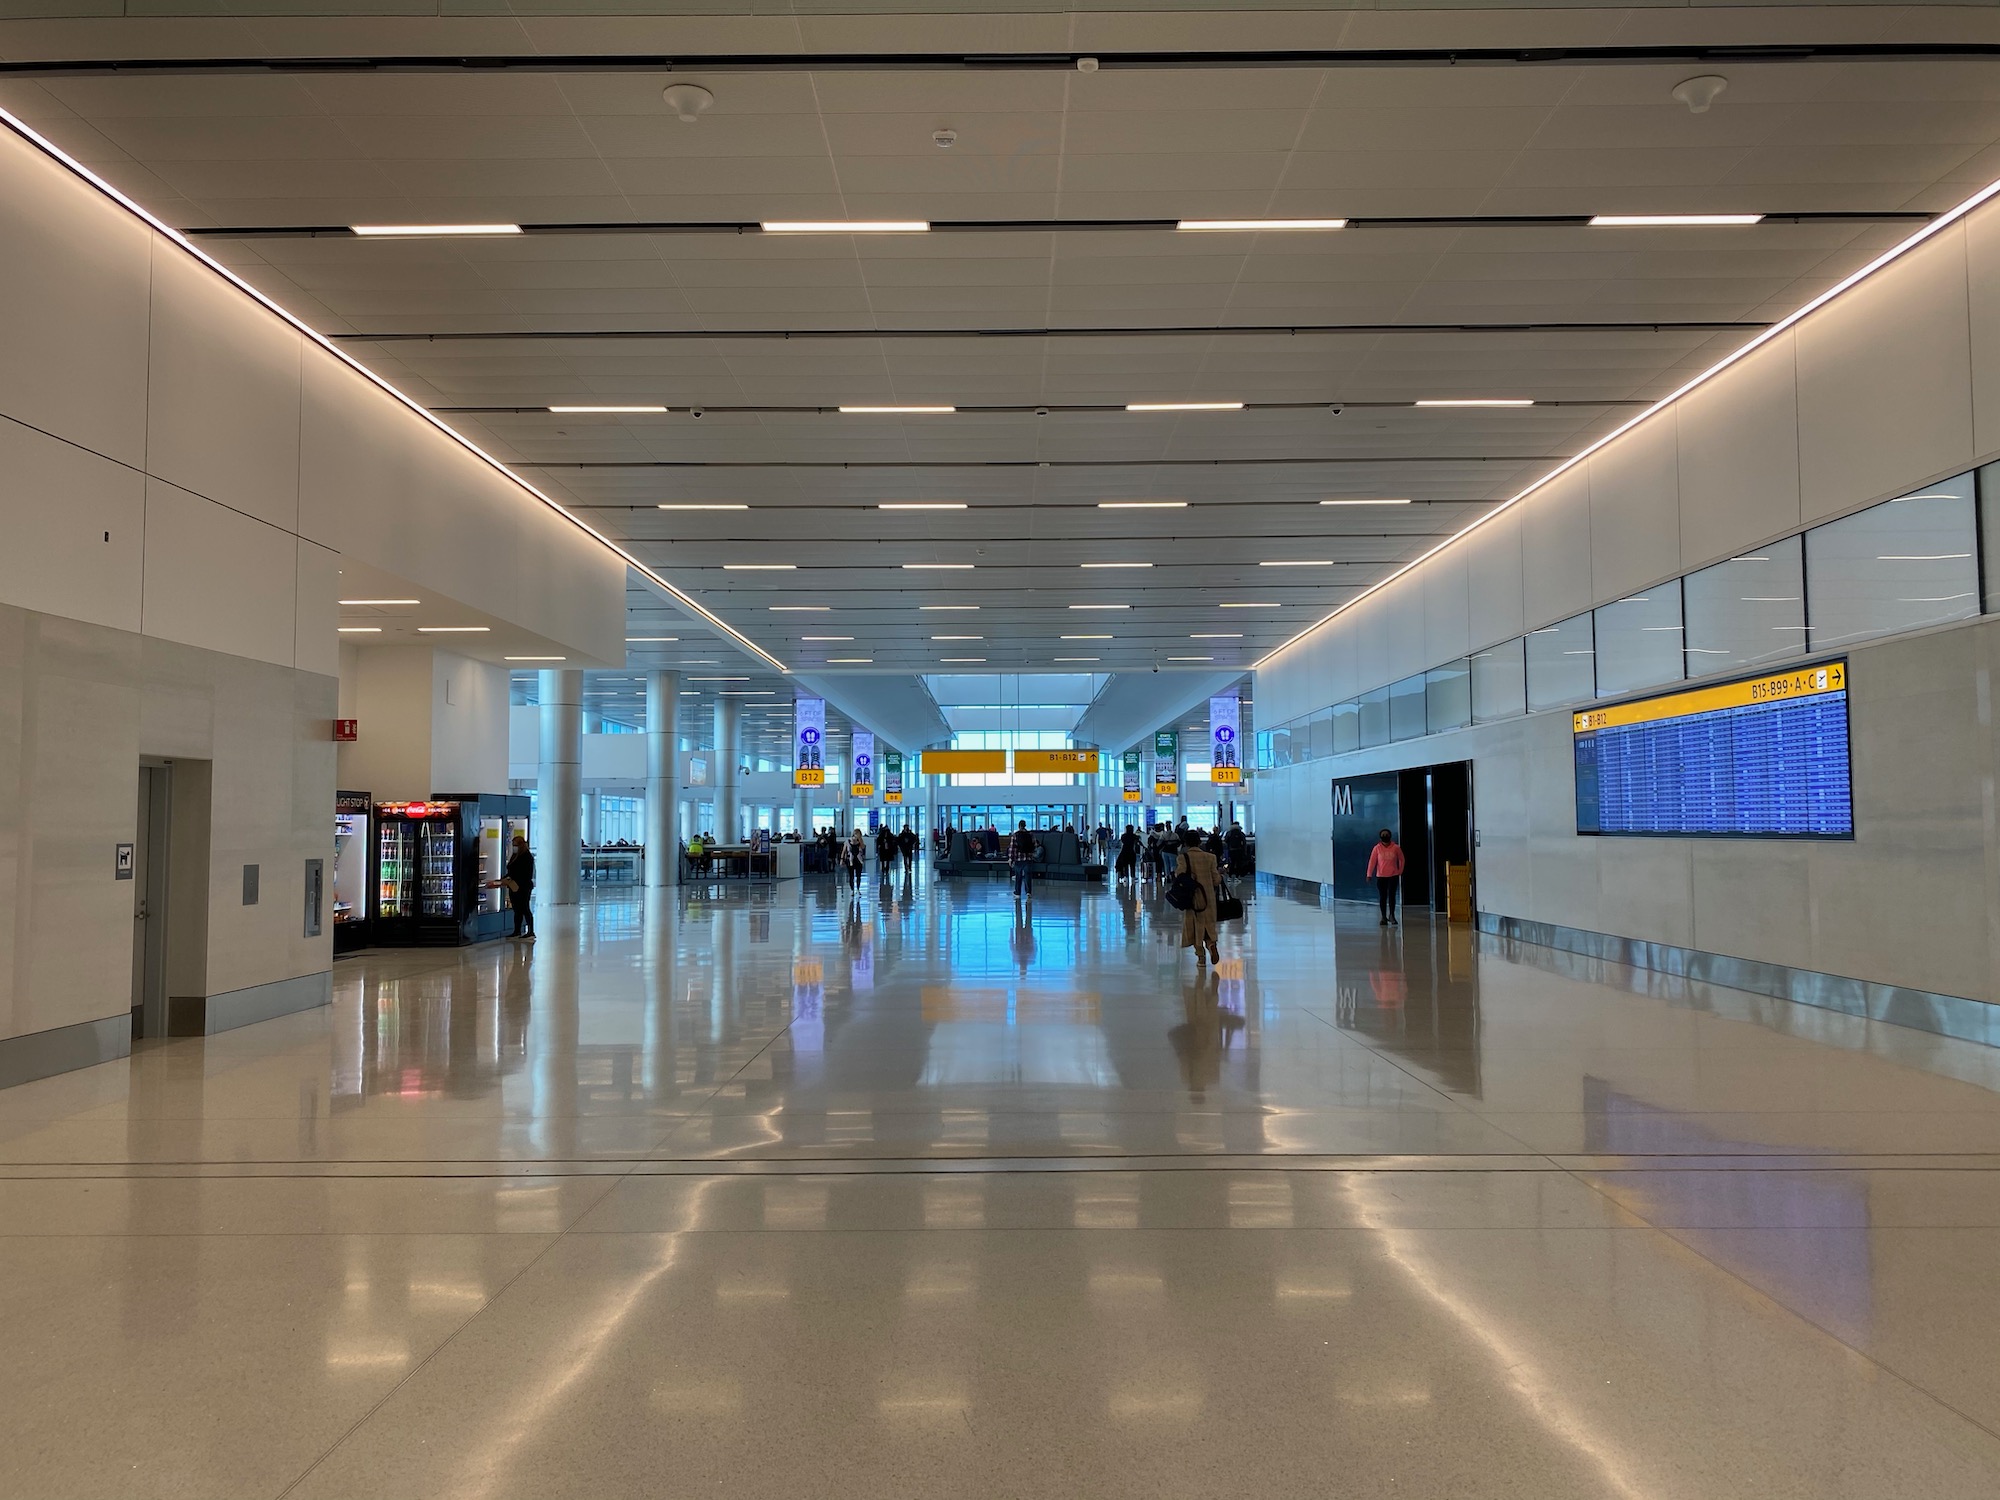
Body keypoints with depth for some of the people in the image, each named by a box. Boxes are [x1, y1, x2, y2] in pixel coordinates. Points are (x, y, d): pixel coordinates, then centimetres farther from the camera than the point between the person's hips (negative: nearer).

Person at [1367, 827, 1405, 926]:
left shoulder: (1396, 847, -5)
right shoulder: (1377, 848, -6)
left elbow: (1401, 859, 8)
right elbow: (1372, 861, -4)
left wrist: (1400, 871, 7)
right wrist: (1369, 875, -6)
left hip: (1393, 875, 0)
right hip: (1381, 876, 1)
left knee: (1392, 895, -7)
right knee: (1383, 897, 5)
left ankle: (1391, 915, 3)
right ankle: (1384, 917, 11)